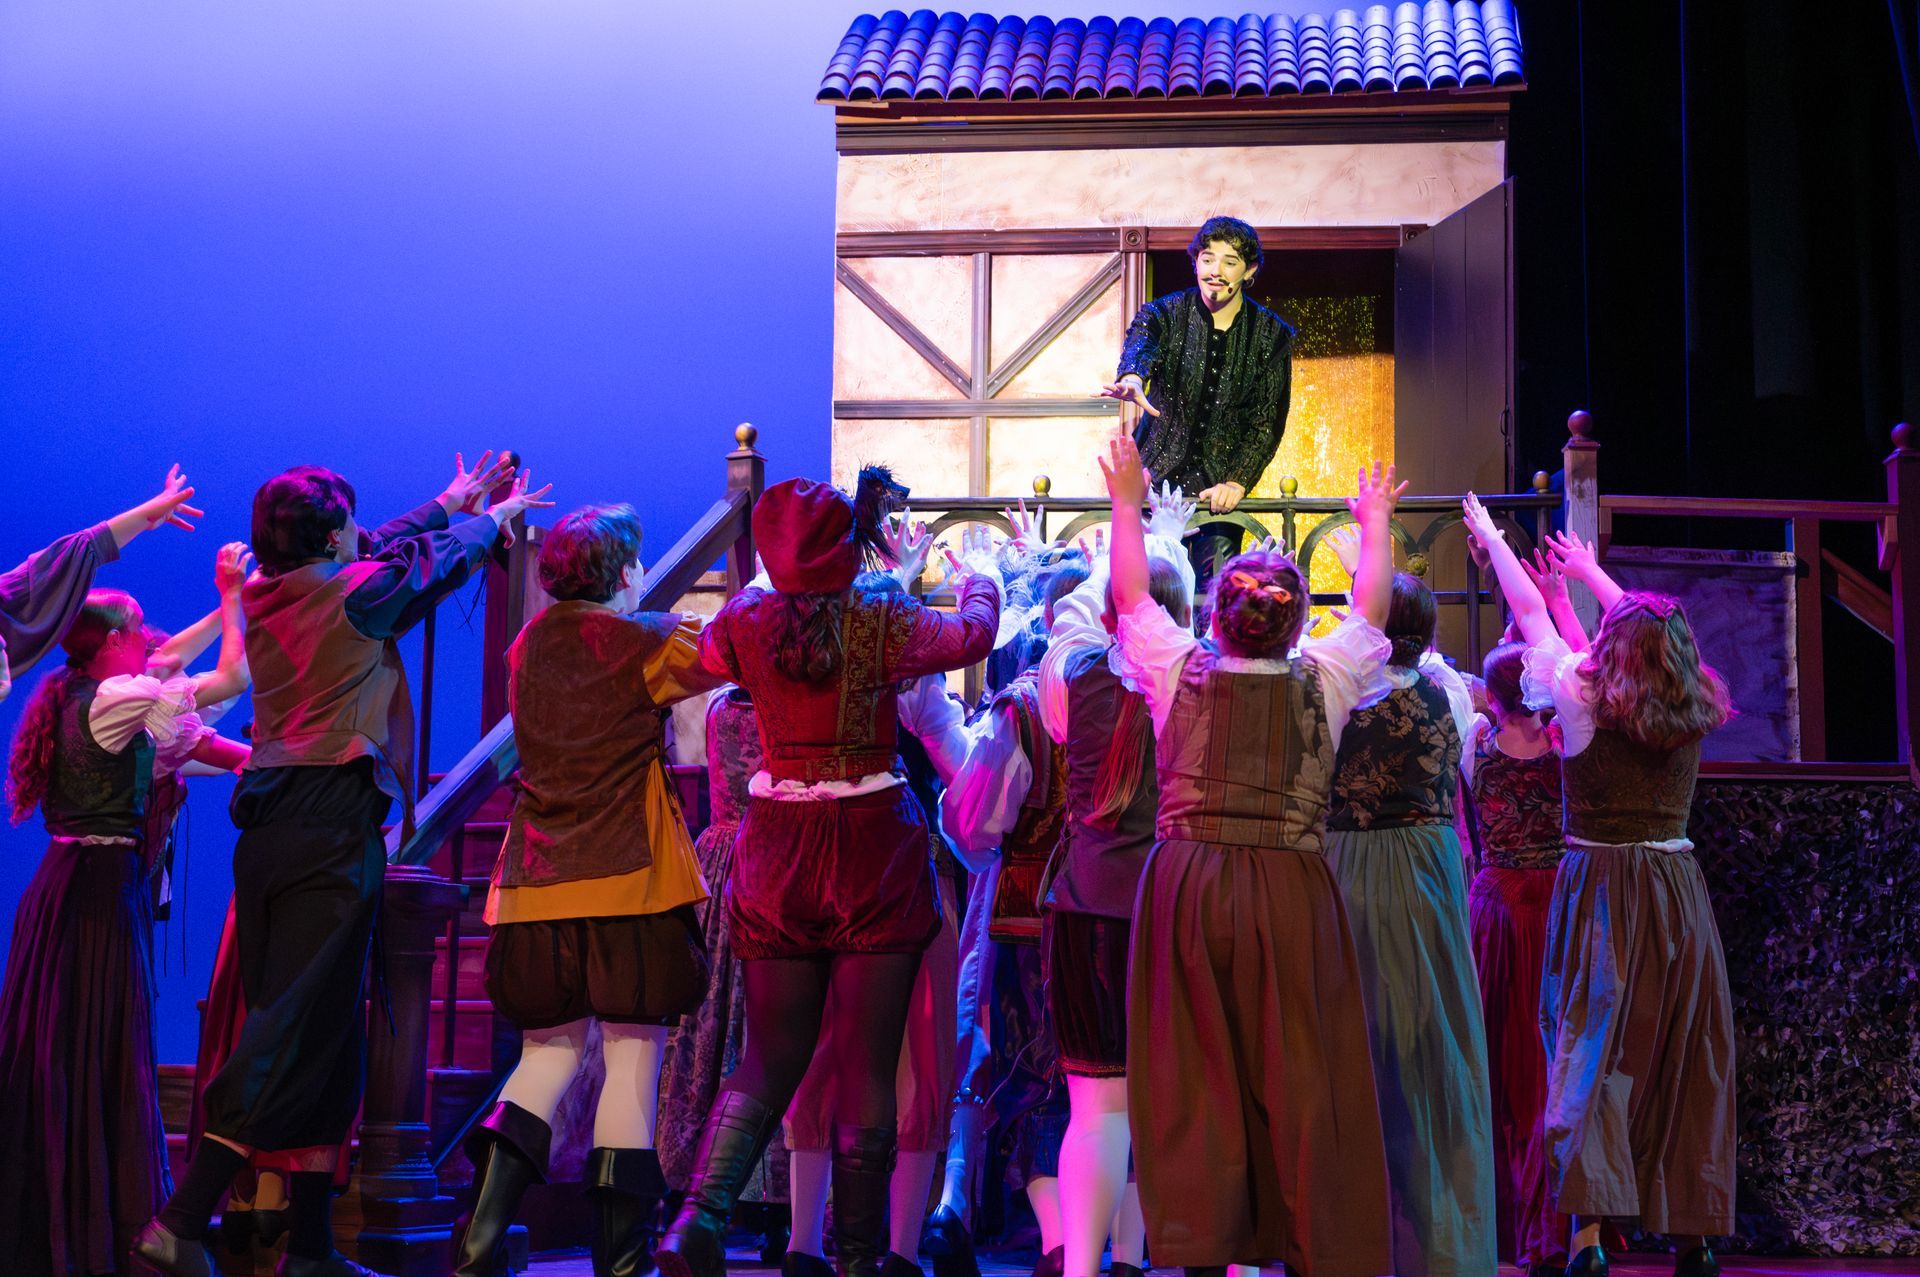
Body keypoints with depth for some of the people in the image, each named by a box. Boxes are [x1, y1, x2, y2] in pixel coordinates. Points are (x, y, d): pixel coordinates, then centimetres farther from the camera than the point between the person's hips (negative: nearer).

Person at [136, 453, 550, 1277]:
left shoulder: (262, 596, 13)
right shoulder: (357, 593, -5)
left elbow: (389, 552, 28)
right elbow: (441, 561, 13)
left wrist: (449, 504, 41)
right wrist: (492, 518, 34)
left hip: (266, 828, 8)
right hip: (333, 825, -8)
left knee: (315, 1031, 11)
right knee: (300, 1031, -8)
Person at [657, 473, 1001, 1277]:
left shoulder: (745, 622, -3)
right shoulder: (883, 624, -11)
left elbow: (708, 652, 21)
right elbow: (975, 631, 6)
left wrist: (768, 587, 34)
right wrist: (979, 576, 28)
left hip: (776, 849, 3)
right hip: (875, 852, -3)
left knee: (770, 1059, 13)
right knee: (865, 1068, 4)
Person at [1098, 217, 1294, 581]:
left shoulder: (1272, 335, 0)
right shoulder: (1166, 313, -2)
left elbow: (1268, 422, 1)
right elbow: (1140, 343, -26)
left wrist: (1237, 483, -12)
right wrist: (1132, 379, -50)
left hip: (1221, 486, 0)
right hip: (1155, 479, 0)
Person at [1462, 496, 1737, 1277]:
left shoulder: (1583, 702, -7)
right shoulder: (1695, 716, 3)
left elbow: (1529, 614, 6)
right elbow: (1652, 630, 21)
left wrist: (1491, 539, 21)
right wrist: (1589, 571, 35)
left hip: (1599, 887, -3)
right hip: (1677, 892, 3)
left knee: (1590, 1049, -4)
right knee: (1686, 1061, 9)